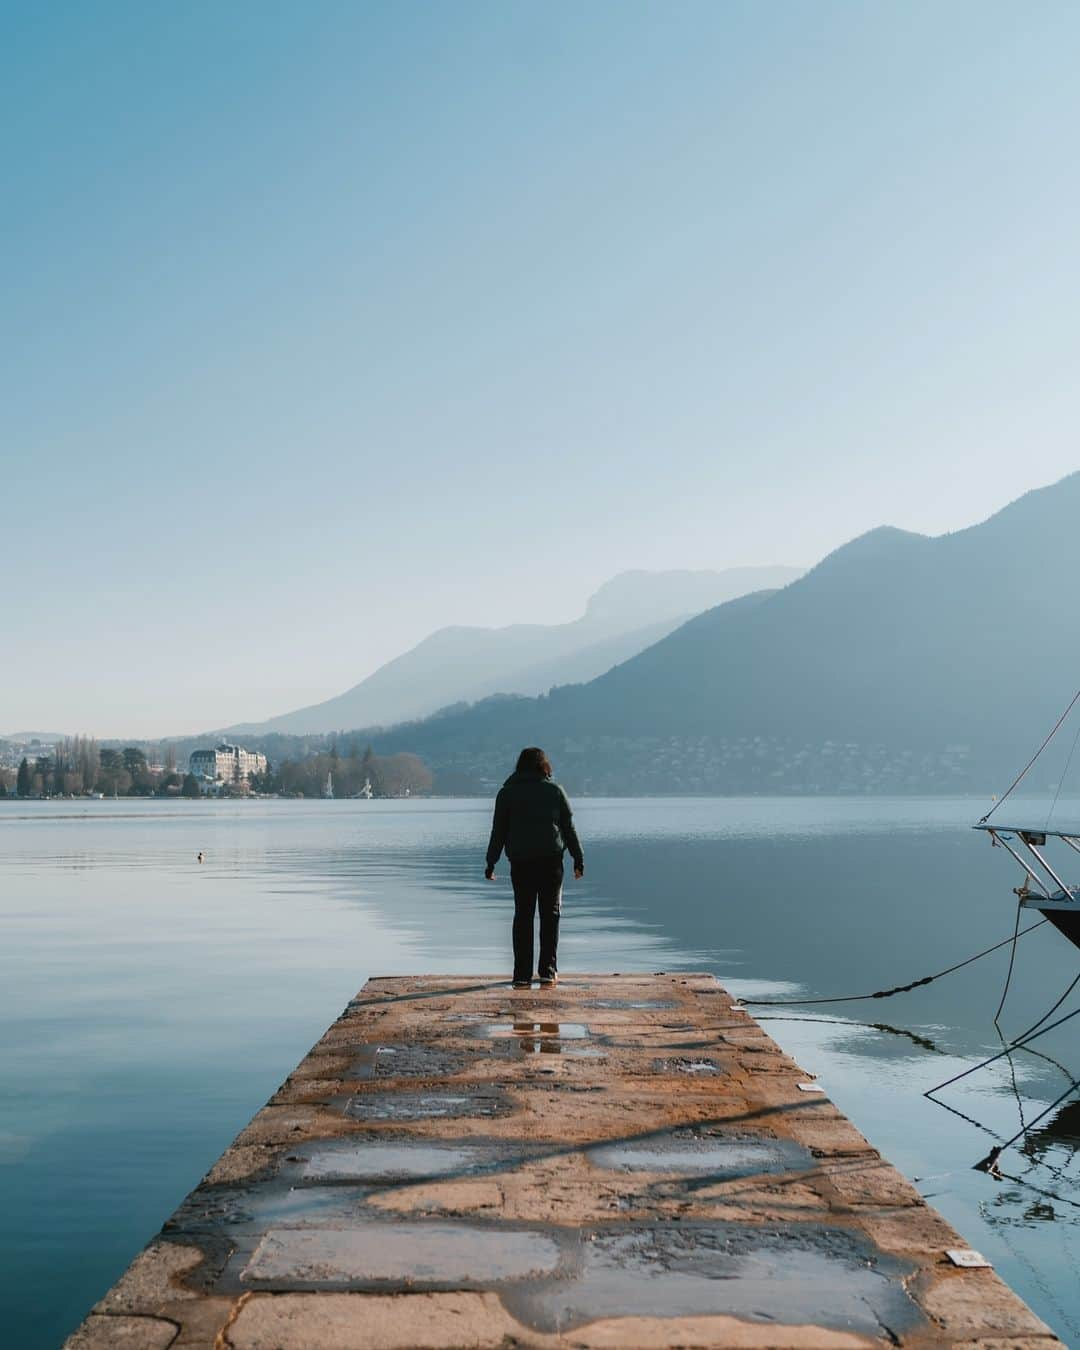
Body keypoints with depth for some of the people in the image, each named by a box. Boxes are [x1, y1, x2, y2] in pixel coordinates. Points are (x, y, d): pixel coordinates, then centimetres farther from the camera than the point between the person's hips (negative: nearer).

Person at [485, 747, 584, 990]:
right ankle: (548, 973, 2)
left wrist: (491, 863, 9)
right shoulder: (555, 790, 4)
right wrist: (579, 860, 8)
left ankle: (522, 975, 2)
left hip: (520, 862, 1)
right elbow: (569, 828, 4)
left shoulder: (507, 793, 5)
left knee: (523, 916, 5)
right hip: (551, 860, -1)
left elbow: (498, 832, 4)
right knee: (550, 915, 6)